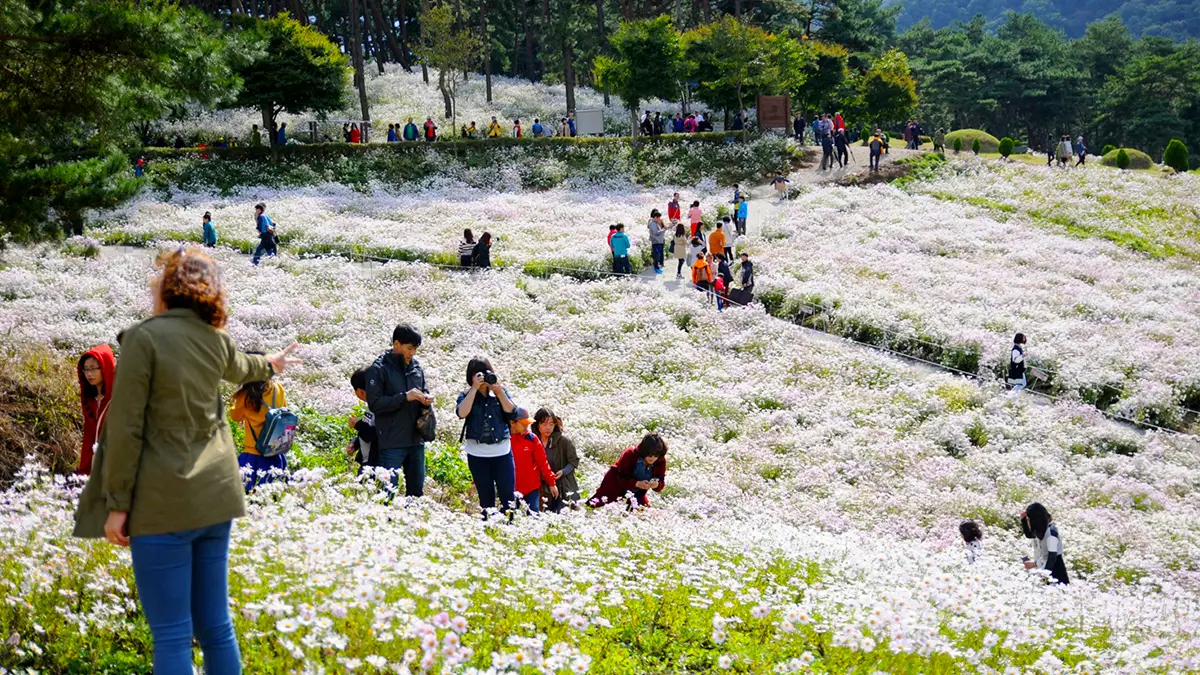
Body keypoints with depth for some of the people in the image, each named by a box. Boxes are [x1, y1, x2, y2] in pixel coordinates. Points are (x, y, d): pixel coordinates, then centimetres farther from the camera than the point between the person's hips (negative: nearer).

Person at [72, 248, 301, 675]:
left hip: (163, 503, -6)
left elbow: (126, 427, -12)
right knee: (215, 627, 13)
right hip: (214, 496, 6)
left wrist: (117, 504, -6)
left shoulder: (144, 337, -11)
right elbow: (239, 368, 33)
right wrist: (271, 365, 56)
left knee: (171, 636, -3)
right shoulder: (215, 339, 8)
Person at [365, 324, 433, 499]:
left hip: (416, 440, 6)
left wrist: (426, 399, -3)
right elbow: (374, 403, -13)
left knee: (417, 489, 13)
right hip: (391, 443, -6)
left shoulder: (416, 366, 10)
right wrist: (405, 397, -19)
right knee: (388, 491, -5)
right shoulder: (379, 369, -7)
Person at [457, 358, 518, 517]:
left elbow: (512, 414, -4)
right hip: (477, 454, 0)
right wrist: (475, 389, -15)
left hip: (502, 452, 0)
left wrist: (499, 391, -10)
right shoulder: (467, 395, 5)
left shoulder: (500, 392, 9)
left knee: (508, 496, -6)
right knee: (486, 498, 5)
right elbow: (462, 413, -15)